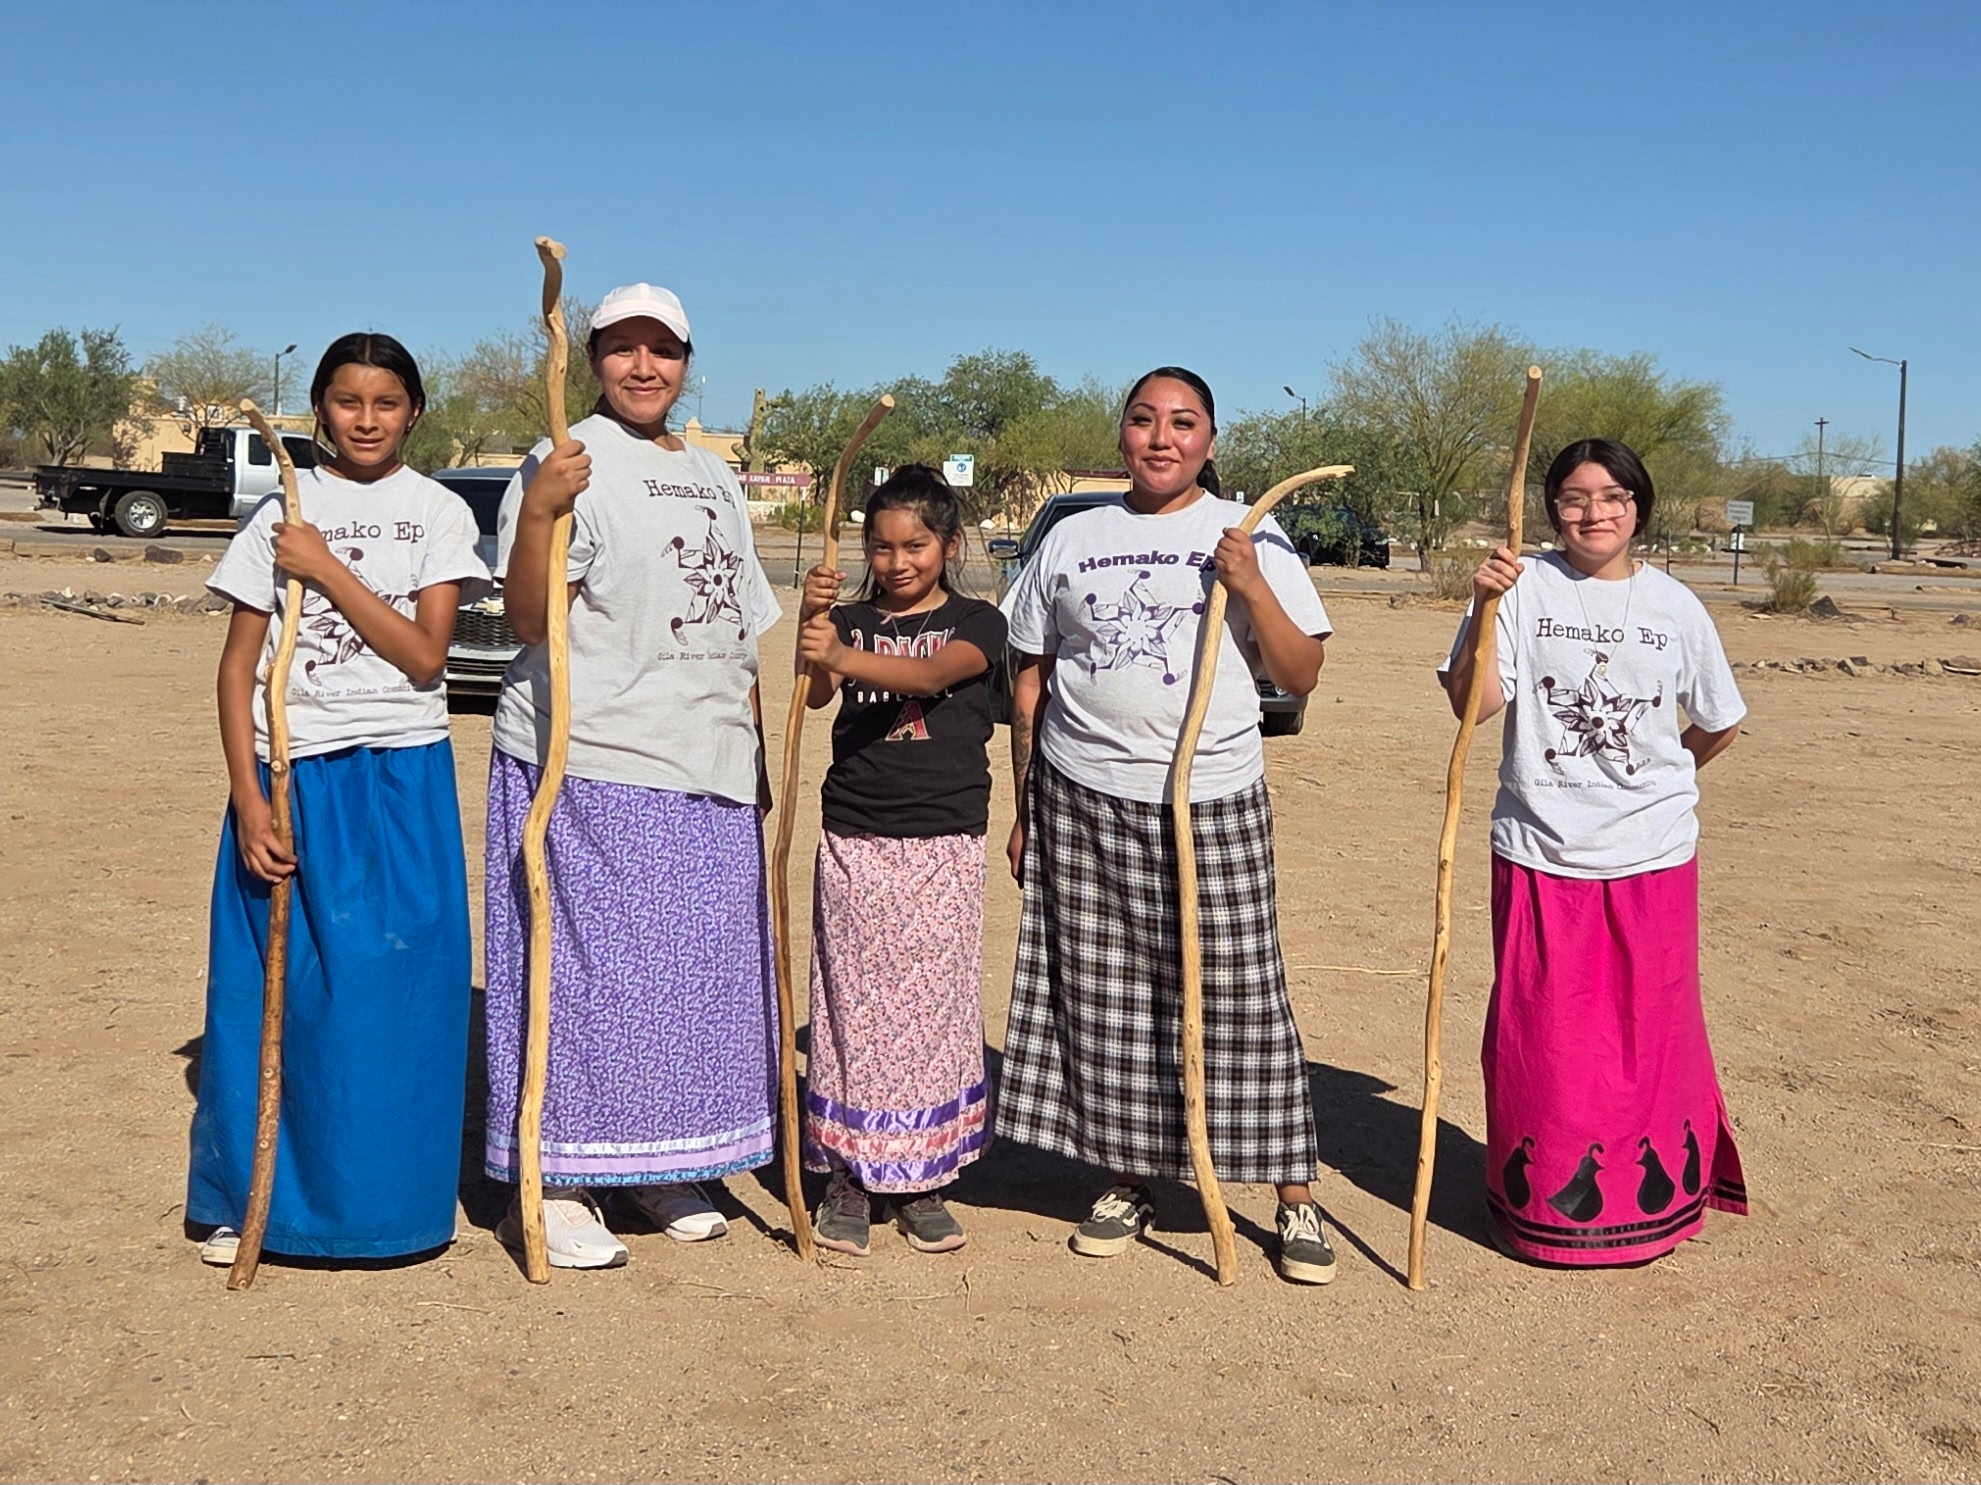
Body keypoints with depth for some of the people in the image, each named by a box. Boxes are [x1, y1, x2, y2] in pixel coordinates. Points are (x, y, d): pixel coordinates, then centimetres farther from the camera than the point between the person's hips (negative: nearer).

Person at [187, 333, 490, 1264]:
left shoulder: (439, 514, 3)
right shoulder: (281, 514, 5)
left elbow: (424, 654, -7)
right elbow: (238, 664, 3)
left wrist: (328, 567, -12)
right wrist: (248, 796, -7)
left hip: (401, 778, -1)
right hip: (287, 776, 1)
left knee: (395, 987, 1)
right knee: (273, 987, 3)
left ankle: (383, 1197, 16)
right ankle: (250, 1198, 18)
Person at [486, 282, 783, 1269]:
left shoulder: (714, 477, 19)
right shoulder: (570, 464, -5)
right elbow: (530, 617, -14)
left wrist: (760, 757, 20)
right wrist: (538, 509, -29)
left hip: (710, 775, 8)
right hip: (592, 769, -7)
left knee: (697, 971, 12)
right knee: (584, 967, -4)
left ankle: (657, 1170, 26)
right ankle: (552, 1187, 8)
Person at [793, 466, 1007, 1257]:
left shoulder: (976, 622, 3)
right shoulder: (853, 620, 7)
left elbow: (932, 672, -19)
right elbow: (812, 693, -11)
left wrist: (845, 655, -35)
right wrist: (813, 621, -29)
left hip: (943, 843, -1)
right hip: (855, 842, 1)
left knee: (935, 1009, 5)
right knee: (852, 1007, 3)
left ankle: (922, 1181, 17)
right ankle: (848, 1177, 14)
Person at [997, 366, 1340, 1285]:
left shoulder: (1250, 539, 5)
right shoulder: (1072, 540, 10)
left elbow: (1301, 676, 1)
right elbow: (1029, 683, 13)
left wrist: (1252, 587, -13)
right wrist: (1025, 810, 10)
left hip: (1213, 802, -2)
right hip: (1084, 800, 2)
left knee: (1240, 995, -2)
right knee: (1104, 997, 6)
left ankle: (1295, 1198, 9)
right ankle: (1130, 1184, 21)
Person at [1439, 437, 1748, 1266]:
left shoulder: (1674, 606, 4)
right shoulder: (1524, 589, -3)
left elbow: (1719, 725, 17)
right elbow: (1473, 704, -14)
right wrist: (1484, 609, -23)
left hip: (1653, 855, 2)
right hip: (1541, 853, -2)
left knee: (1651, 1031, 9)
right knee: (1543, 1035, 5)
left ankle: (1652, 1198, 26)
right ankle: (1544, 1201, 22)